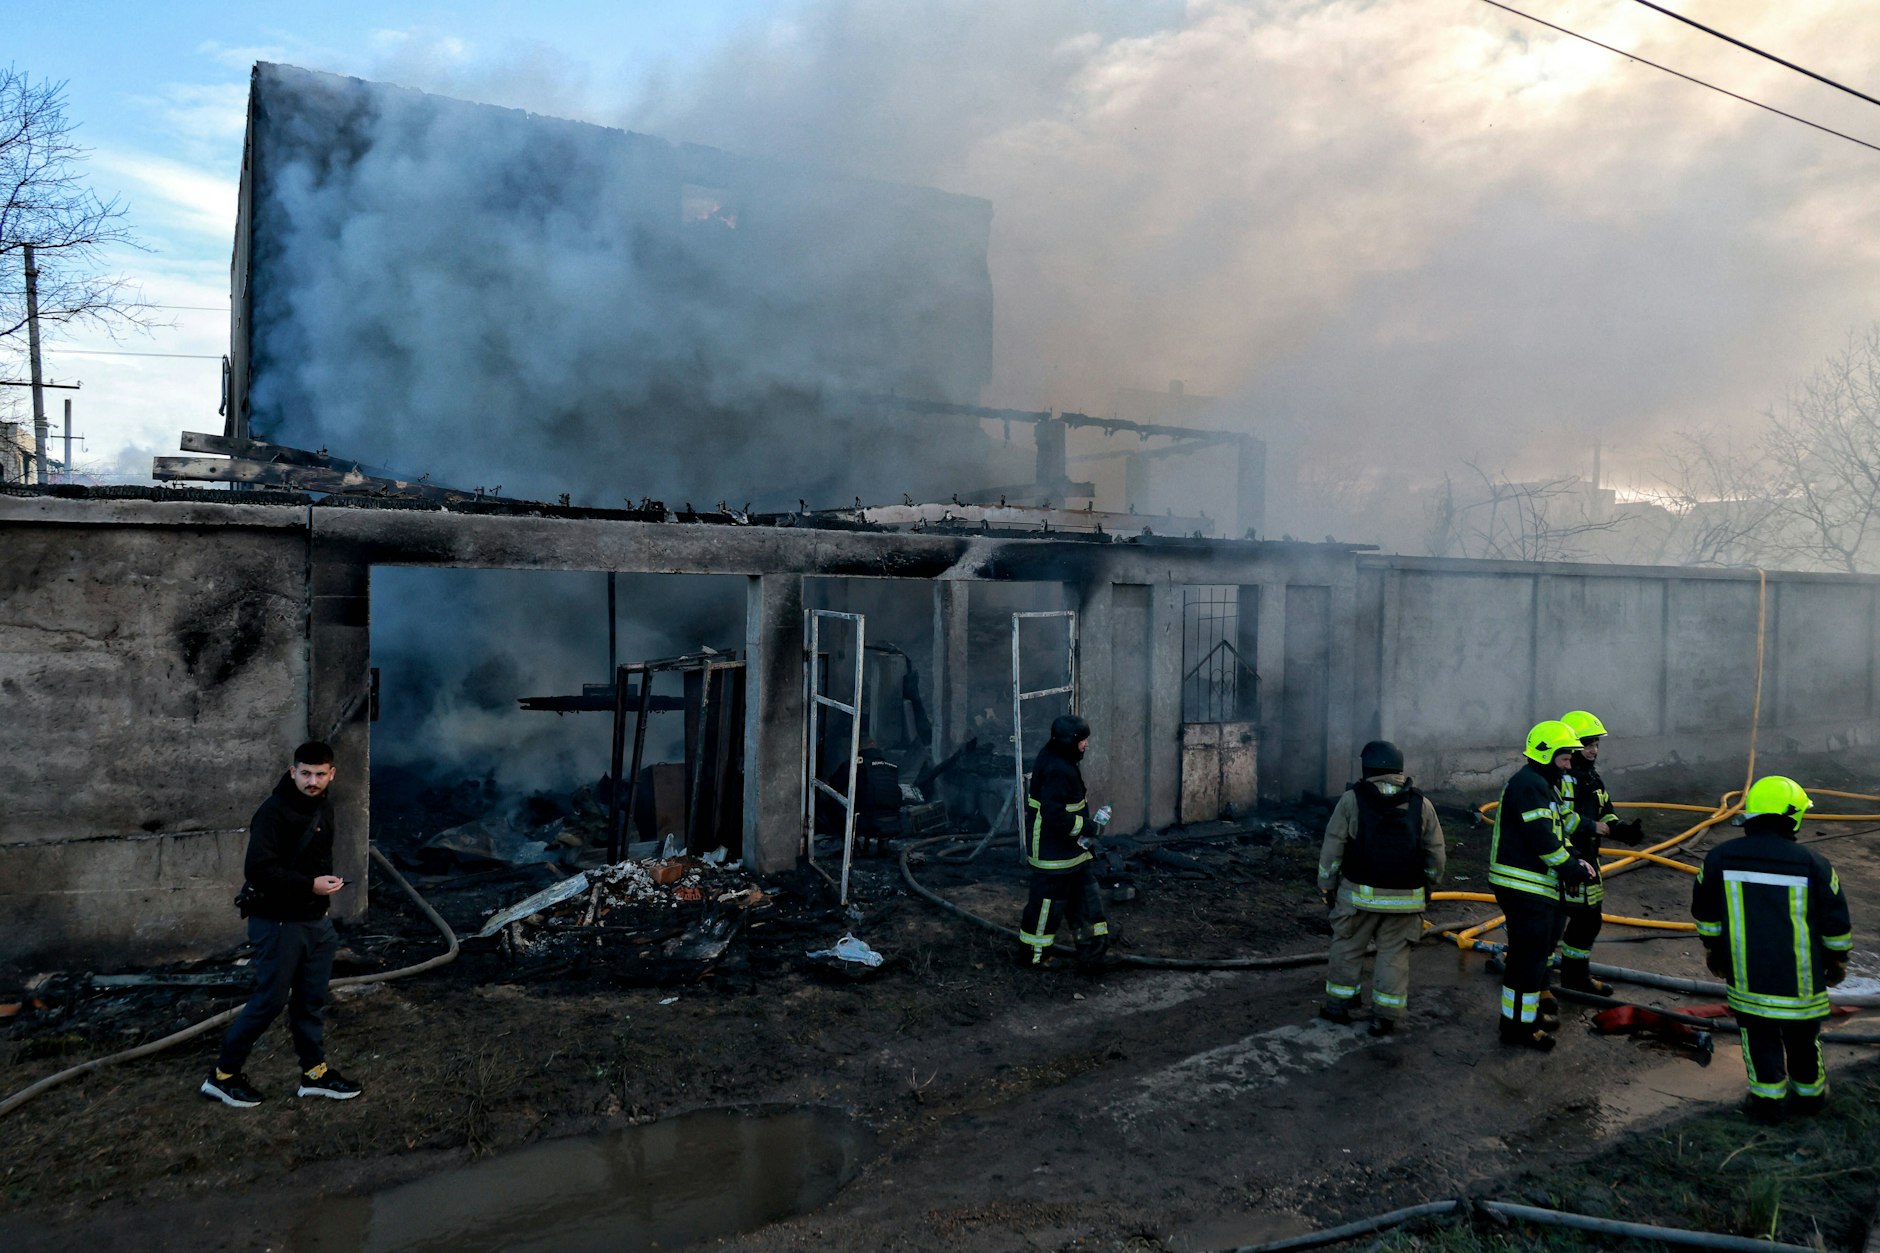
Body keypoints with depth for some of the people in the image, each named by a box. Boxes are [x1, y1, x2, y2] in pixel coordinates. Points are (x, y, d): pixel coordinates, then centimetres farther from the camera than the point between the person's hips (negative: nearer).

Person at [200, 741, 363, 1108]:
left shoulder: (324, 807, 7)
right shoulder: (273, 812, -19)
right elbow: (258, 869, -26)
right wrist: (309, 885, -26)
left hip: (315, 920, 8)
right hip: (278, 923, -8)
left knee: (311, 1000, 14)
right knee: (270, 1001, 0)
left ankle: (315, 1072, 24)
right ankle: (223, 1075, 17)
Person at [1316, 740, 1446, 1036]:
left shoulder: (1351, 800, -6)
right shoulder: (1421, 805, 2)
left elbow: (1332, 848, -5)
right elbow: (1435, 855, 6)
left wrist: (1327, 885, 6)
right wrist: (1427, 888, 19)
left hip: (1360, 894, -2)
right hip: (1405, 898, 2)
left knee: (1347, 947, 13)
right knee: (1394, 955, 10)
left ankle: (1338, 1004, 21)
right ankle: (1385, 1016, 12)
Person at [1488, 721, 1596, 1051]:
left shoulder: (1543, 785, 18)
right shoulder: (1530, 785, -18)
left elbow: (1555, 834, 20)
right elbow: (1542, 840, -23)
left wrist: (1574, 862, 4)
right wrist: (1573, 868, -13)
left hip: (1533, 885, 11)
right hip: (1524, 887, -11)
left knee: (1534, 949, 22)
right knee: (1529, 953, -5)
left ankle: (1533, 1008, 36)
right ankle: (1518, 1024, 3)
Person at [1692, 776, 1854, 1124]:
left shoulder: (1720, 857, -6)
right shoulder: (1813, 863, -12)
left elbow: (1706, 913, 5)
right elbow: (1836, 921, -3)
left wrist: (1713, 948, 21)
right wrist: (1837, 959, 14)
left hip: (1746, 974, 0)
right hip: (1799, 975, 0)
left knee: (1759, 1033, 14)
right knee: (1802, 1035, 19)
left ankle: (1767, 1098, 19)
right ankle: (1809, 1092, 36)